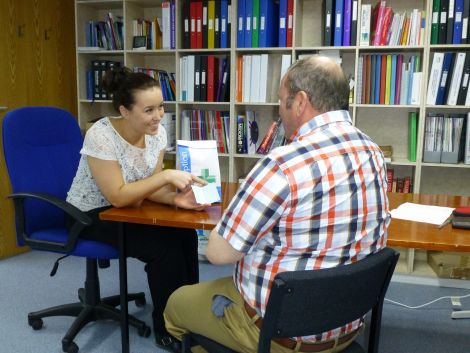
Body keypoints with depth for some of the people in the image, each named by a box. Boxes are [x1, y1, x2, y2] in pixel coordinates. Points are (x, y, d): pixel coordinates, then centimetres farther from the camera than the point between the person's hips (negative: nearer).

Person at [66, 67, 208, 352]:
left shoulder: (157, 132, -8)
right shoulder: (101, 136, -27)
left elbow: (149, 188, -7)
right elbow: (118, 196, -28)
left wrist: (175, 198, -28)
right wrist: (167, 176, -33)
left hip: (127, 208, 6)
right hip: (90, 215, -6)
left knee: (186, 235, -18)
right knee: (165, 246, -24)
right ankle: (167, 329, -2)